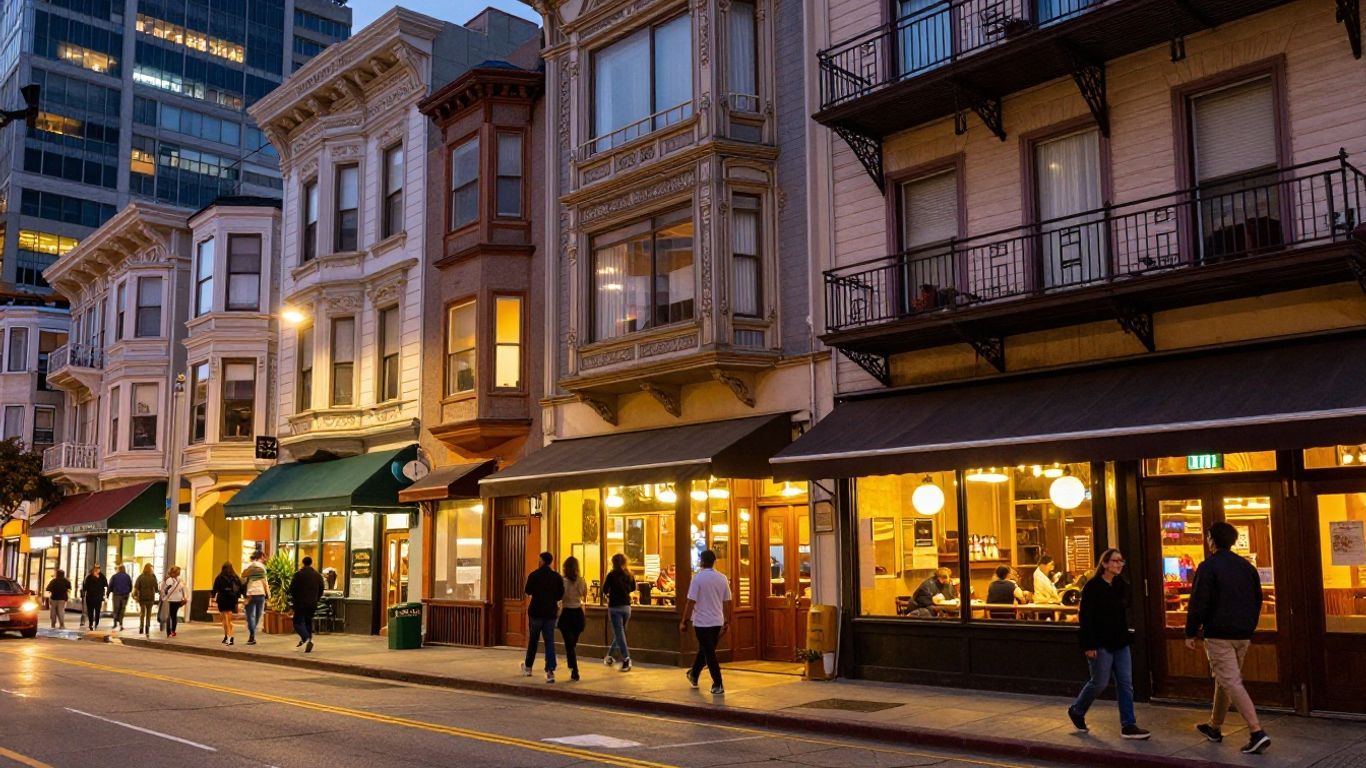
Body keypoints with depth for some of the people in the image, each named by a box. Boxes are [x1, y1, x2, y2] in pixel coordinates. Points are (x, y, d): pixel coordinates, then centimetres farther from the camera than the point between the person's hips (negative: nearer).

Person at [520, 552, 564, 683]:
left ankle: (528, 667, 29)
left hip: (536, 612, -1)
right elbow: (560, 595, 0)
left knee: (533, 640, 15)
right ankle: (550, 671, -7)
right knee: (550, 642, 2)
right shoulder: (557, 577, -2)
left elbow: (527, 591, -2)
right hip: (551, 613, 1)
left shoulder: (533, 575, -10)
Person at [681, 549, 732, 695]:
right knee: (704, 650, 21)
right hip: (717, 621, 5)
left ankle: (718, 685, 1)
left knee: (709, 653, 2)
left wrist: (684, 621, -7)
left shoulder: (698, 578, -12)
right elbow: (726, 602, 6)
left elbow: (691, 602, -13)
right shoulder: (722, 579, 2)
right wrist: (727, 622, 15)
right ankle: (693, 675, 37)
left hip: (702, 622, -5)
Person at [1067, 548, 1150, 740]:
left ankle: (1128, 725, 8)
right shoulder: (1093, 586, -12)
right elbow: (1086, 618, -15)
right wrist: (1088, 645, -18)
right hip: (1101, 644, -7)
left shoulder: (1122, 586, 8)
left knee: (1125, 684, 3)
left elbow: (1124, 614, 17)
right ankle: (1076, 711, 25)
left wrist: (1126, 638, 14)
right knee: (1100, 683, 2)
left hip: (1120, 643, 7)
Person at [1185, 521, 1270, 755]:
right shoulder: (1246, 566, 10)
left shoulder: (1209, 567, -11)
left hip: (1218, 634, -8)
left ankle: (1257, 732, -19)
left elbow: (1198, 603, -14)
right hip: (1243, 635, 8)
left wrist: (1191, 632, -5)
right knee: (1223, 680, 20)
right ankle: (1215, 727, 31)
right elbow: (1257, 600, 16)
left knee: (1231, 683, -9)